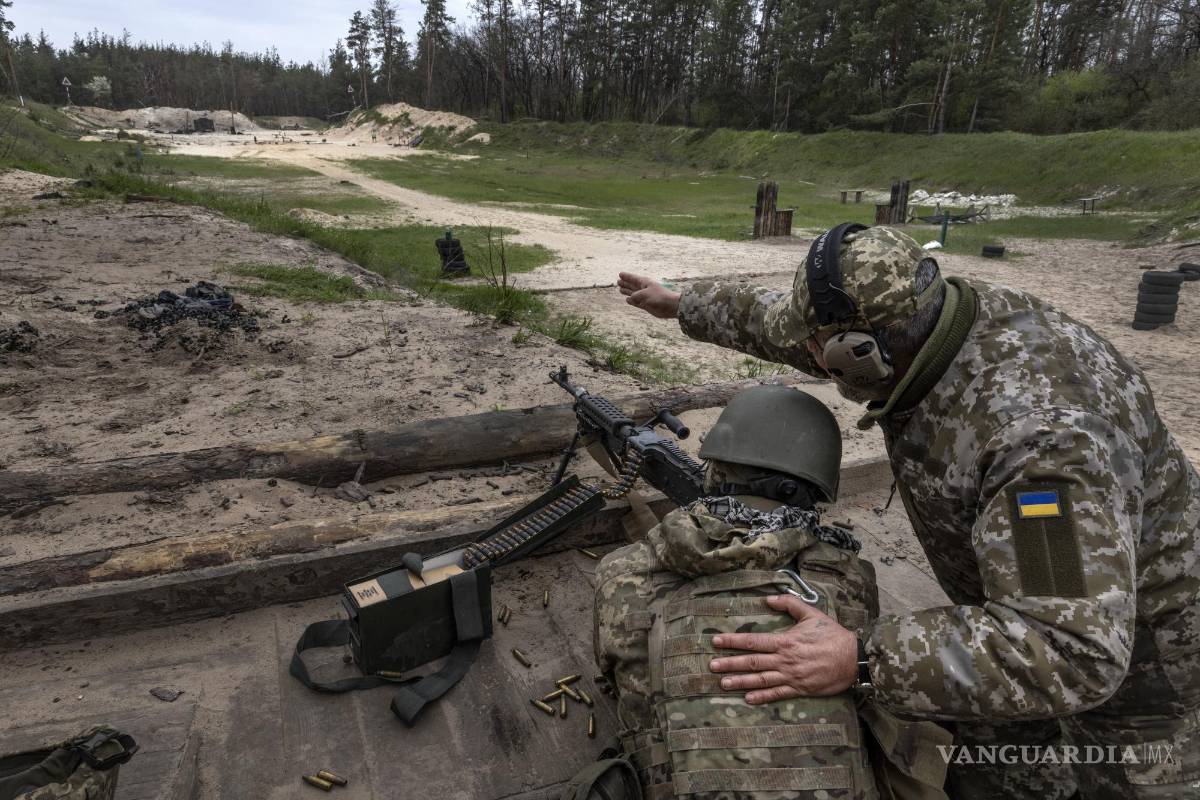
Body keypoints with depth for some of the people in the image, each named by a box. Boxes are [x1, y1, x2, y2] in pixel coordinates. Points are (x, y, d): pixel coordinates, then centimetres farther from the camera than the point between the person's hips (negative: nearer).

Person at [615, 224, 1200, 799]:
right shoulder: (904, 320, -17)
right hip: (1028, 598, 7)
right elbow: (778, 322, 1)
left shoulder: (1038, 429, -42)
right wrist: (683, 304, 13)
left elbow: (1071, 650, -44)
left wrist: (862, 659, -47)